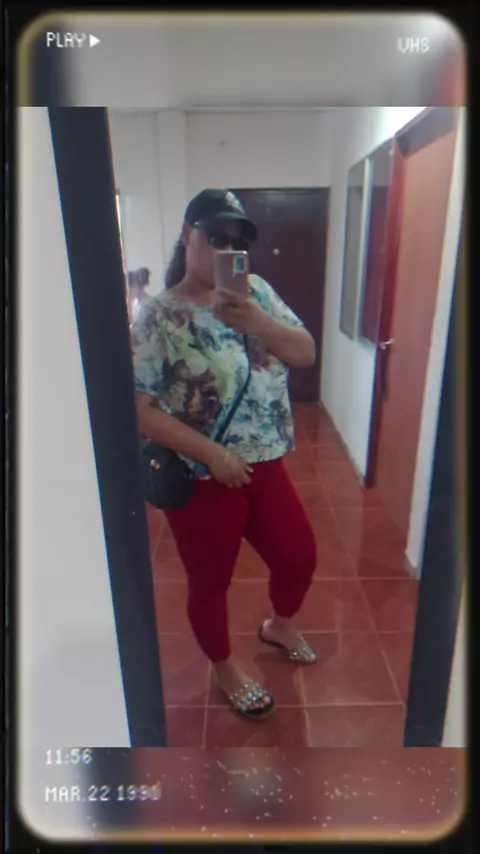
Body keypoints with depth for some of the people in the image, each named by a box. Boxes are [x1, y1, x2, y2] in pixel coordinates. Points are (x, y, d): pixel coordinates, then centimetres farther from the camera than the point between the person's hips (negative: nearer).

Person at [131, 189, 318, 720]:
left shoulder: (256, 292, 2)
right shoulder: (159, 317, -14)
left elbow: (306, 354, -3)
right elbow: (139, 409, -17)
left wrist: (261, 324, -22)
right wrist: (211, 452, -23)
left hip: (265, 466, 6)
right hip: (199, 479, -5)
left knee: (300, 557, 19)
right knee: (210, 583, 15)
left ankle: (279, 626, 53)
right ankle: (225, 668, 46)